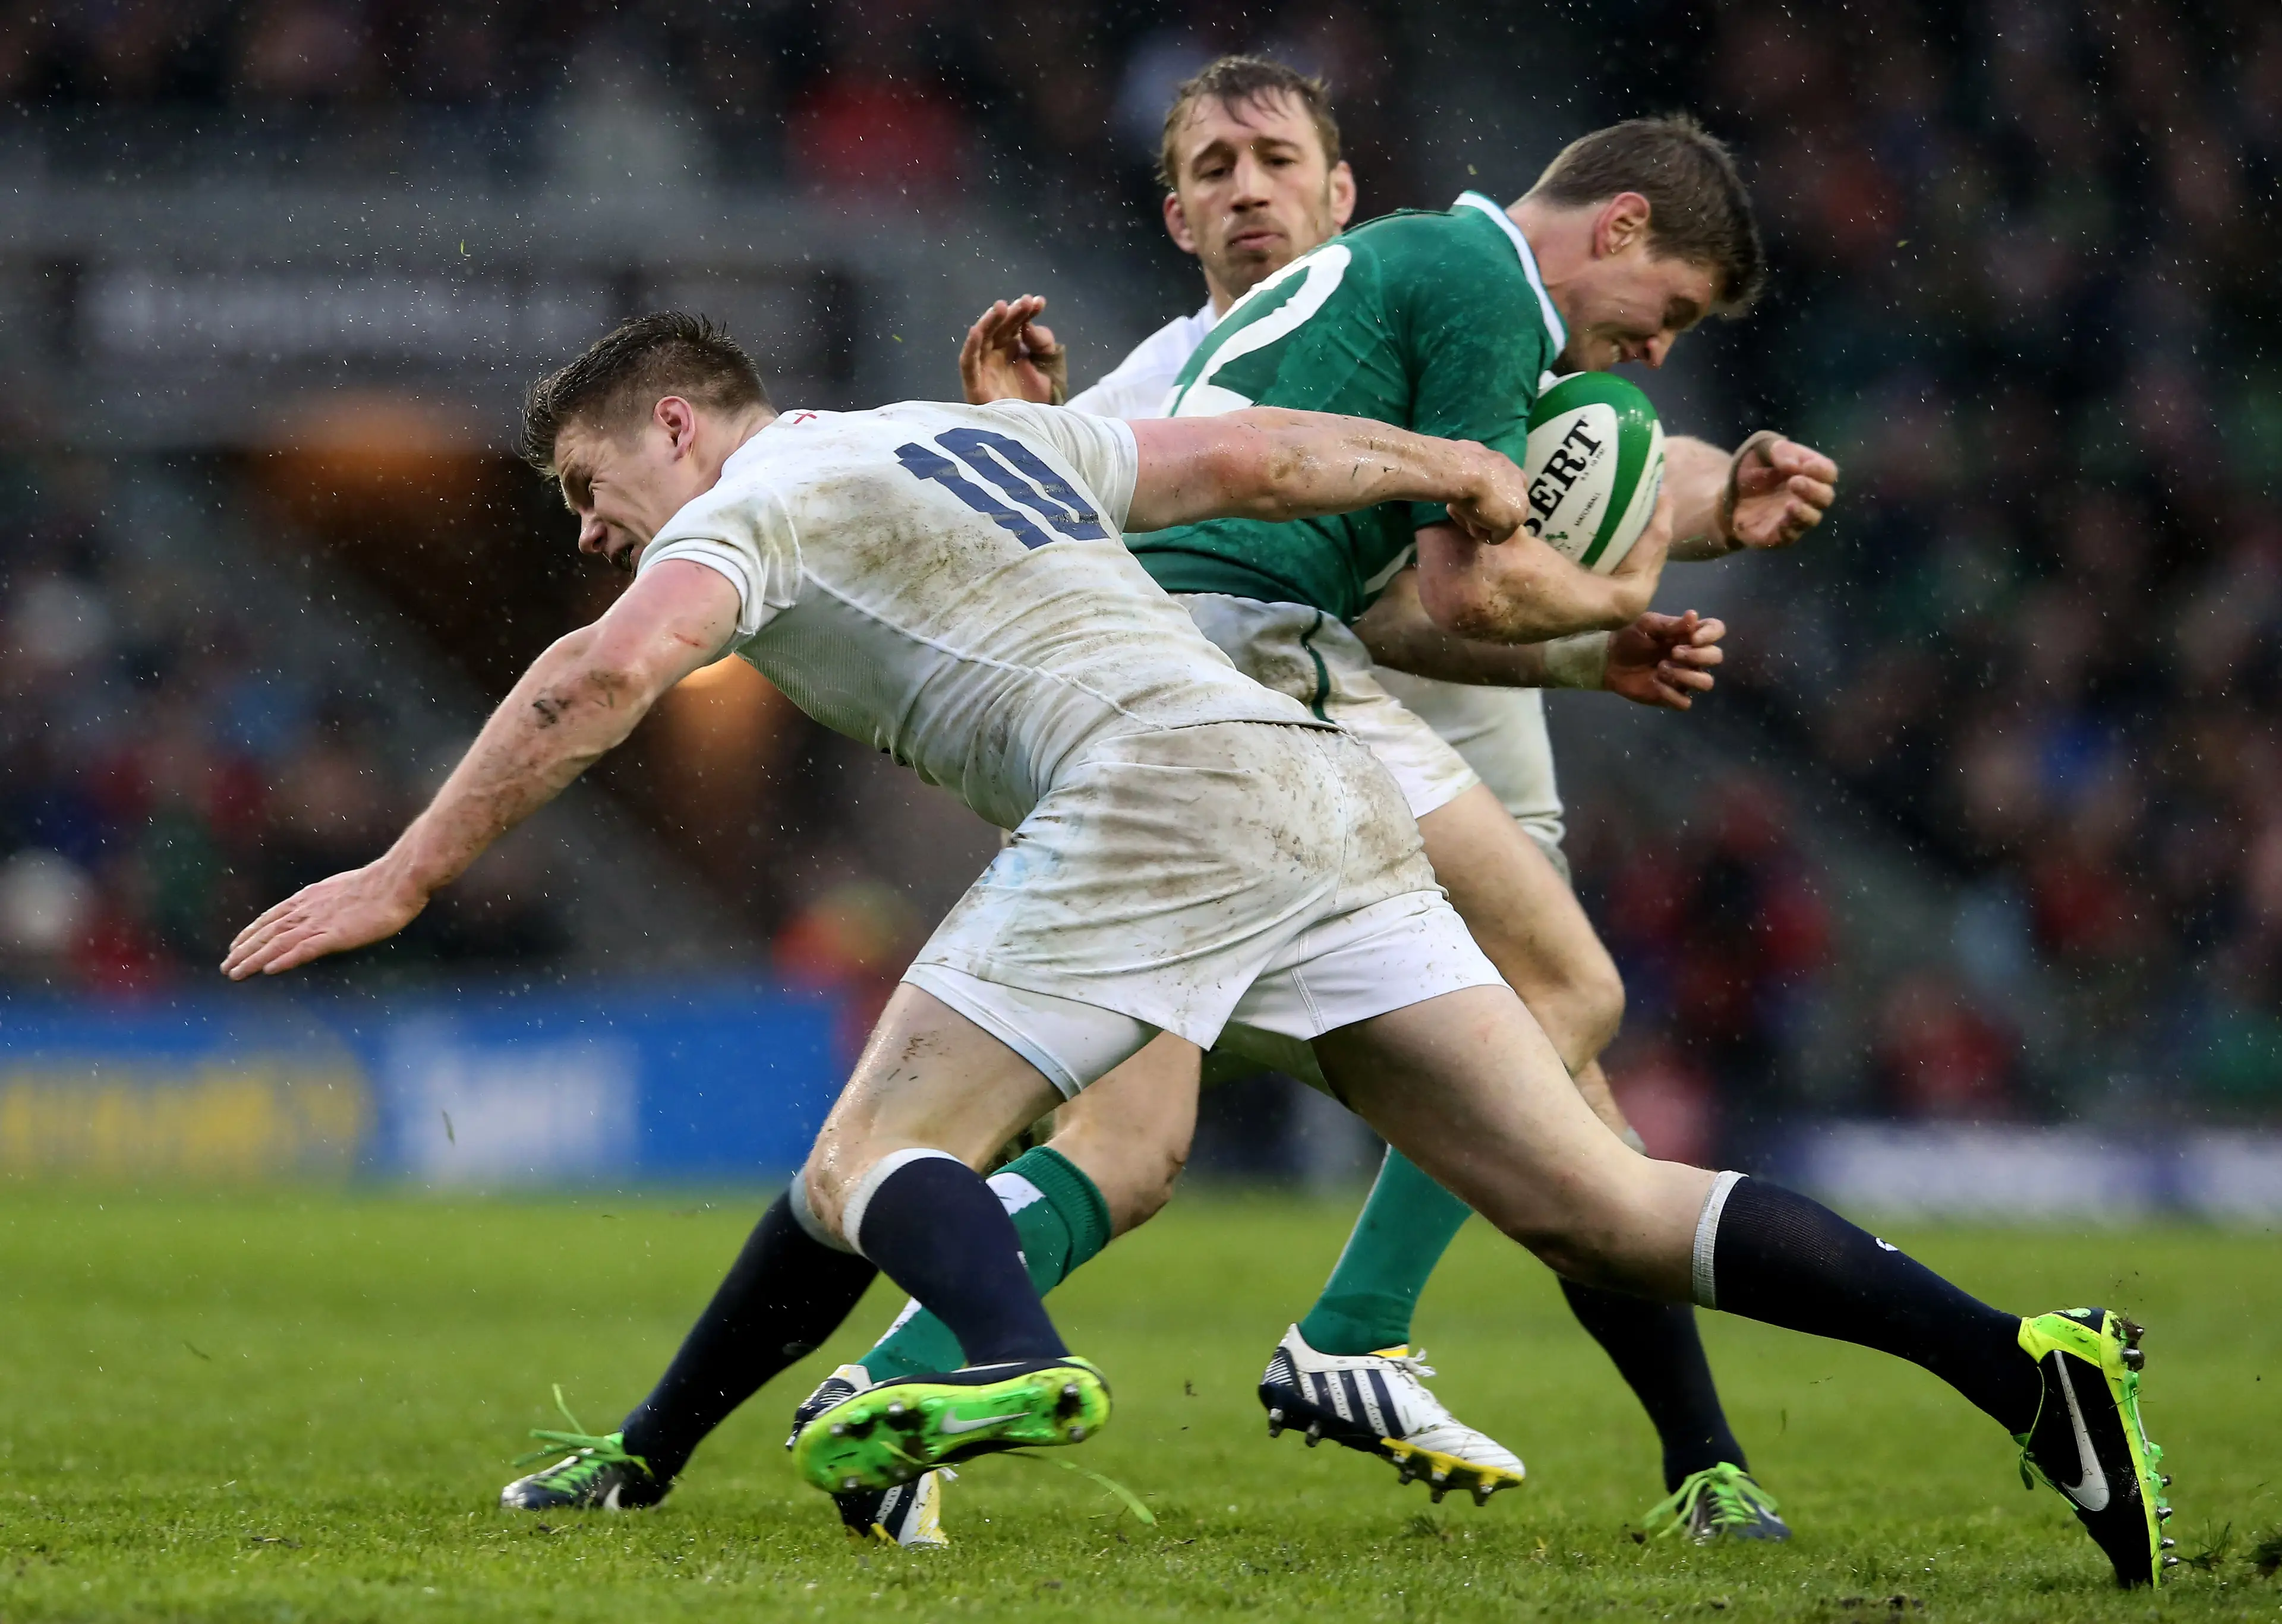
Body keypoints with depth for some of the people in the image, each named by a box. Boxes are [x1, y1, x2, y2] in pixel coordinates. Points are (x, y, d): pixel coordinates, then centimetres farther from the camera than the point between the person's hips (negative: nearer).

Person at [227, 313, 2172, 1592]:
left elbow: (608, 674, -10)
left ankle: (1008, 1353, -37)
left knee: (878, 1148, -2)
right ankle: (2024, 1362, -11)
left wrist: (407, 875, -8)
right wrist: (1465, 477, 38)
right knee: (1596, 1206, 3)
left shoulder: (754, 500, 7)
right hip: (1325, 795, 8)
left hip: (1154, 790, -8)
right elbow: (1249, 456, 26)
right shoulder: (985, 435, 28)